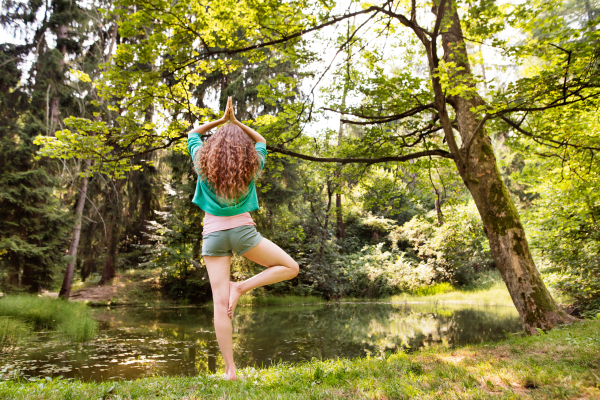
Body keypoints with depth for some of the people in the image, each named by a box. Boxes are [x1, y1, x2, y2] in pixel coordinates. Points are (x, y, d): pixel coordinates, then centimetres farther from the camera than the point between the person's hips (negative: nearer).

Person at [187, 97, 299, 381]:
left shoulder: (203, 163, 2)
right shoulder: (251, 165, 1)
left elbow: (192, 134, 22)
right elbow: (261, 141, 22)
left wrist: (221, 121, 21)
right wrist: (235, 122, 19)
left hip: (213, 235, 3)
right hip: (243, 231, -2)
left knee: (220, 303, 2)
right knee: (291, 268, 12)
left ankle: (230, 369, 2)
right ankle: (242, 287, -5)